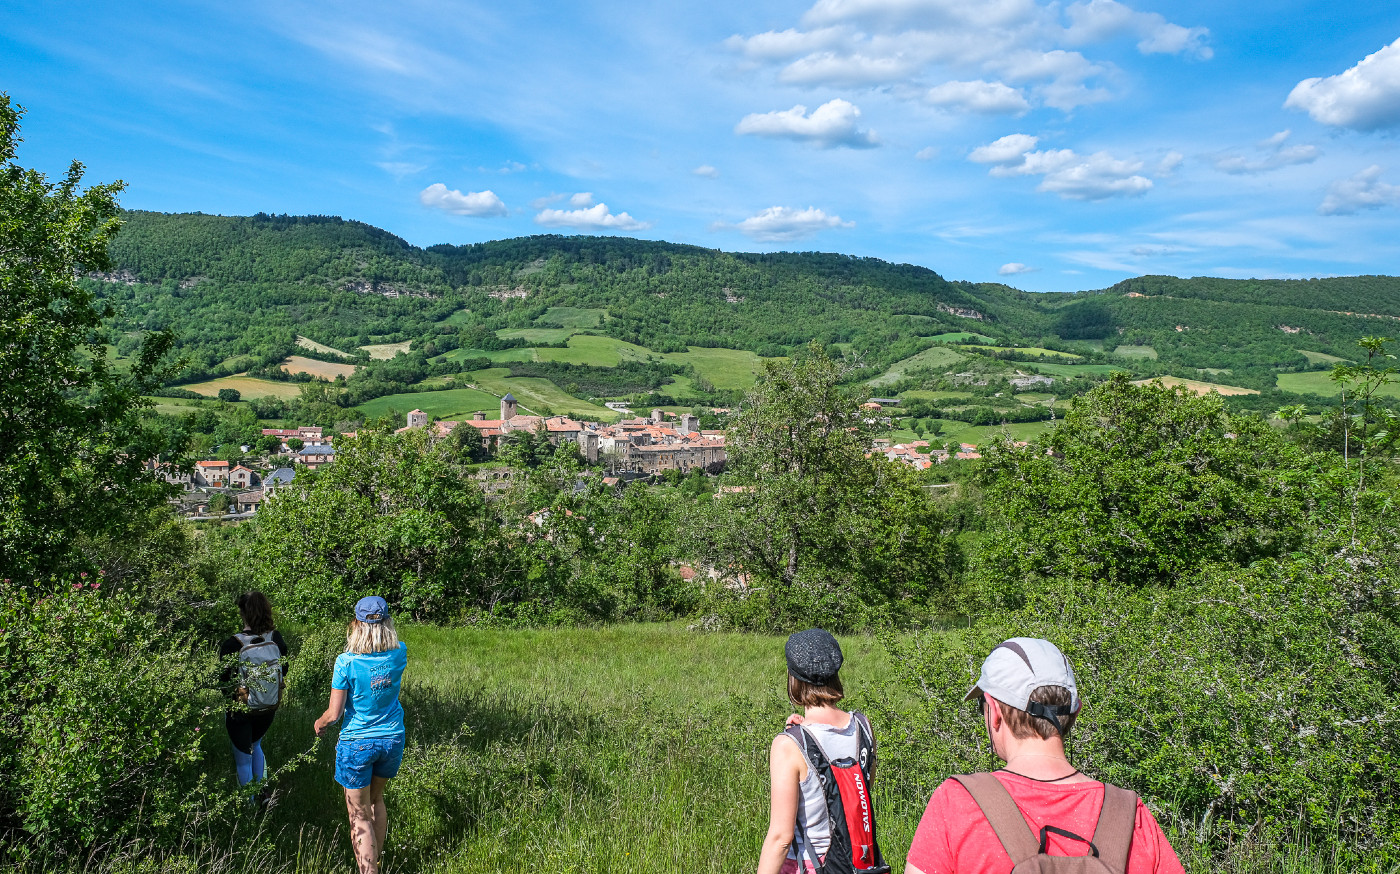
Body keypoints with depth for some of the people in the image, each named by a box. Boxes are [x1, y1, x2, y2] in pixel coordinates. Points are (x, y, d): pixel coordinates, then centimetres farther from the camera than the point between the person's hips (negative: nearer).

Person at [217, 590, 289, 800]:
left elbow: (224, 681, -14)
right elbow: (283, 669, 0)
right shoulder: (276, 639, -14)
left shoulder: (231, 646, -24)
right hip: (269, 709, 4)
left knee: (243, 758, 17)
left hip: (240, 711, -4)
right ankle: (262, 795, 40)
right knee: (255, 746, 31)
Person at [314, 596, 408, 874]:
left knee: (360, 816, 8)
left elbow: (334, 713, -15)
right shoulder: (399, 654, -10)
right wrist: (380, 619, 15)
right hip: (392, 739, 5)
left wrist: (319, 722, 6)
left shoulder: (346, 662, -20)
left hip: (357, 744, -5)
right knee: (375, 799, 27)